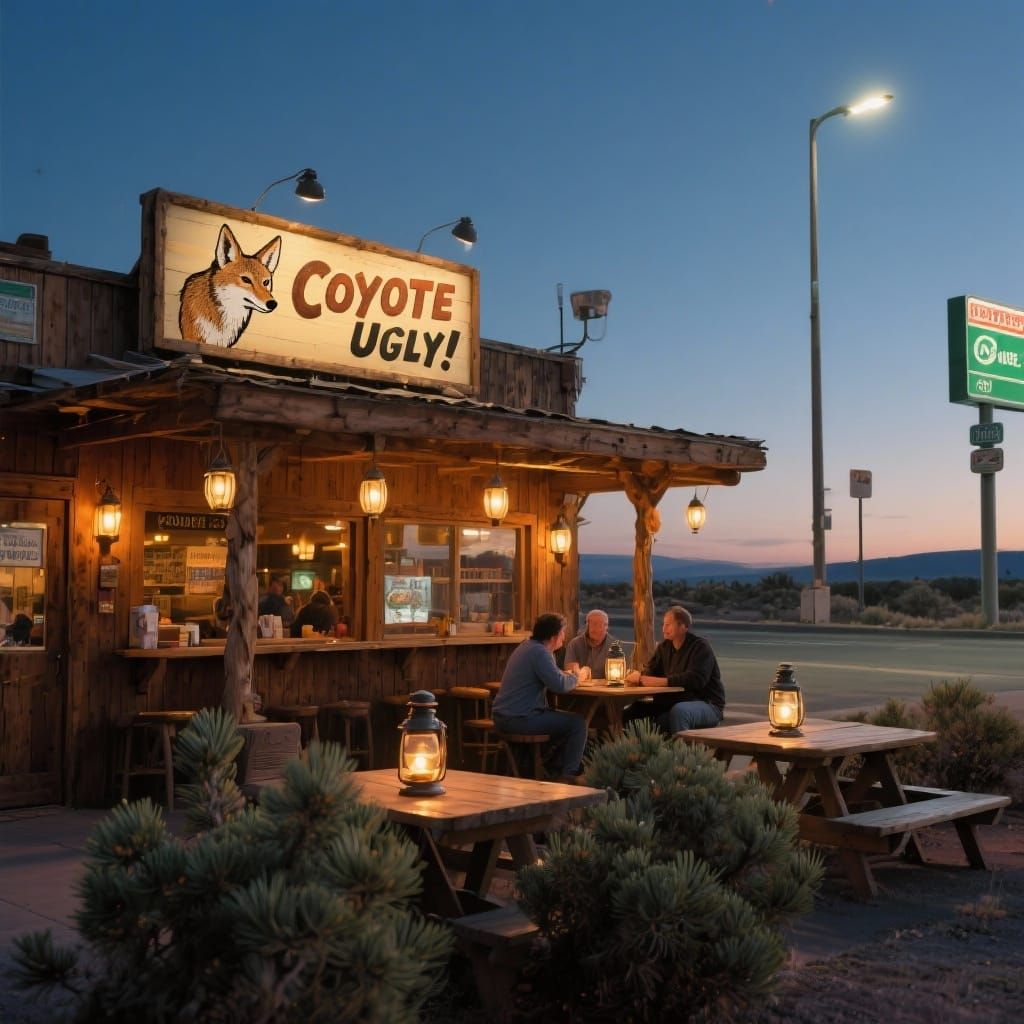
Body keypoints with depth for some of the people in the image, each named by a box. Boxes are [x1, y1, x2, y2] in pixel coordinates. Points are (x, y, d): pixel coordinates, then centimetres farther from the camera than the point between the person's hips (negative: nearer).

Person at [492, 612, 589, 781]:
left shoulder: (527, 646, 15)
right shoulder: (539, 652, -18)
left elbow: (552, 676, 26)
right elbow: (560, 685, -24)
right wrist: (576, 676, -5)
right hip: (518, 719, -11)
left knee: (559, 716, 27)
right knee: (578, 722, -5)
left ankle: (557, 767, 32)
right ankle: (568, 776, 2)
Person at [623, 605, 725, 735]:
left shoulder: (700, 646, -12)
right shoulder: (664, 647, 11)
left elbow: (695, 679, -26)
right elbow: (651, 672, 4)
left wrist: (662, 681, -32)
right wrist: (639, 676, -20)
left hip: (707, 704, -7)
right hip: (674, 703, 7)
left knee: (678, 711, -39)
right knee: (633, 711, -9)